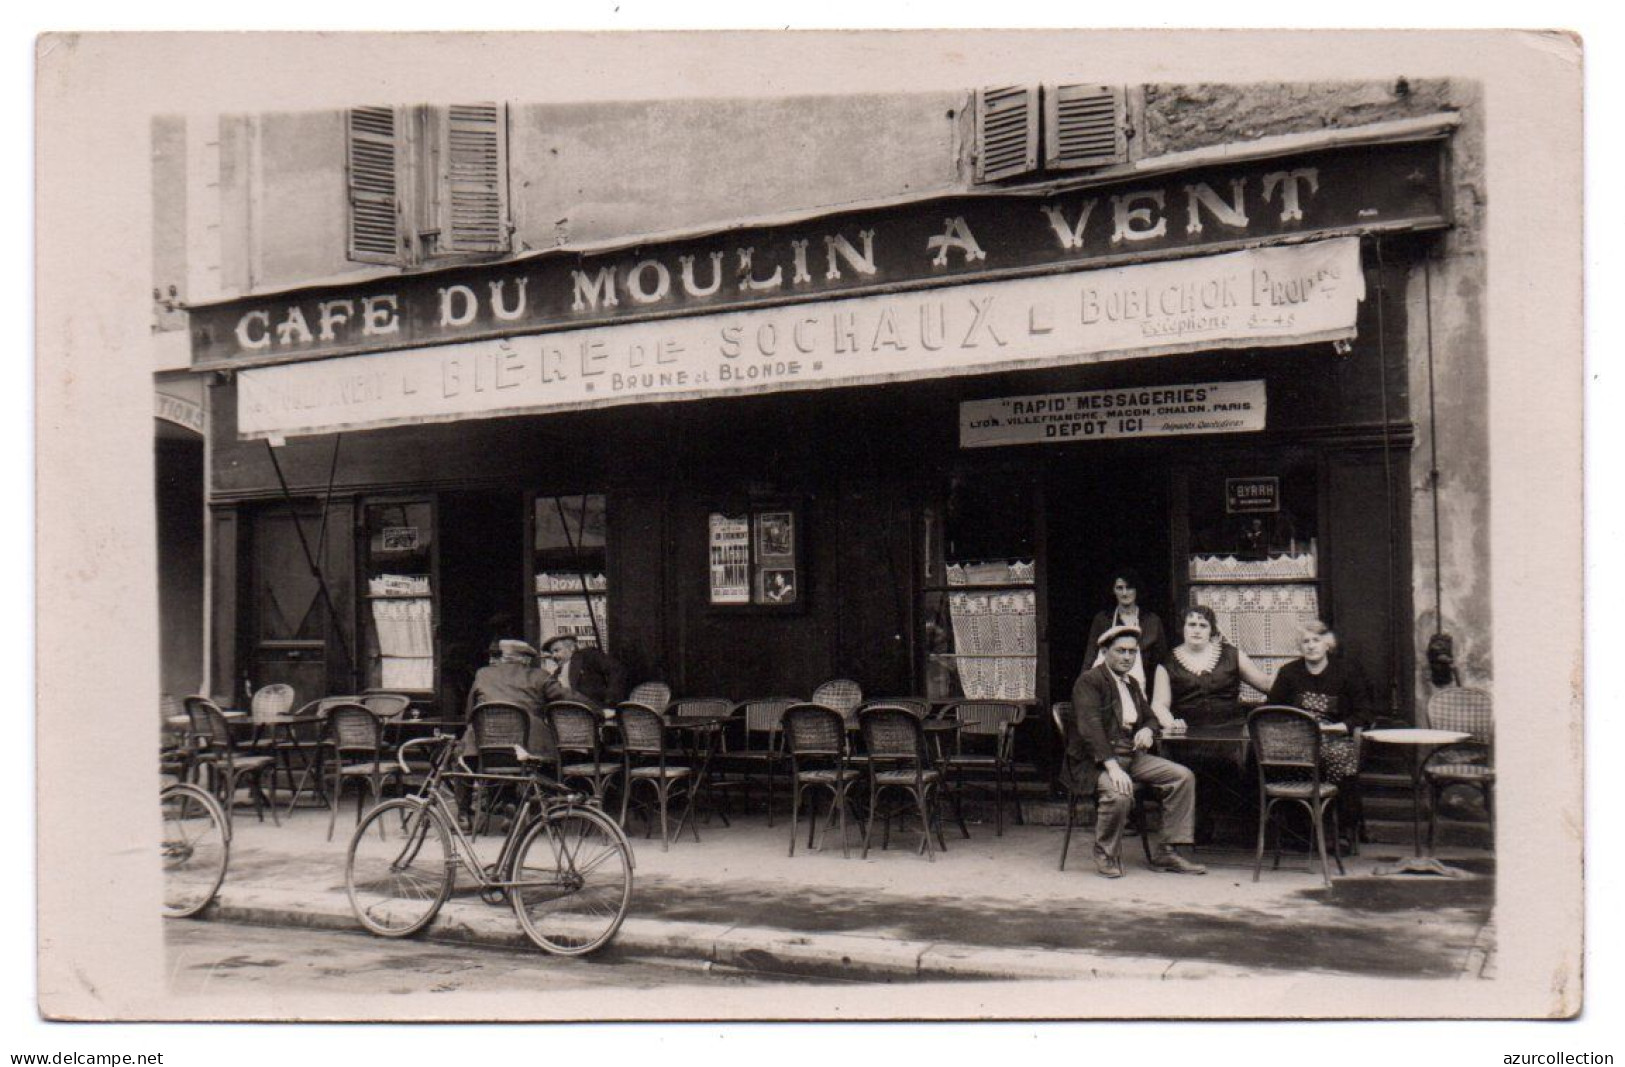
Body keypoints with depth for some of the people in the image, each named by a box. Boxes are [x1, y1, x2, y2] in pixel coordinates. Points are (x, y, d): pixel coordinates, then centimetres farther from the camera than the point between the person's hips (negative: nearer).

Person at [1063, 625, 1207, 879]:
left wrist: (1147, 730, -1)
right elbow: (1090, 727, -21)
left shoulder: (1132, 684, 18)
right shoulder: (1089, 681, -9)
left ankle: (1164, 852, -2)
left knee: (1183, 776, -7)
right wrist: (1113, 767, -31)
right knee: (1118, 792, -36)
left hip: (1132, 755, 8)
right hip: (1095, 760, -8)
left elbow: (1150, 717, 26)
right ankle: (1106, 856, -8)